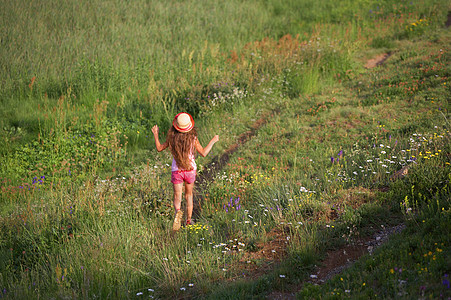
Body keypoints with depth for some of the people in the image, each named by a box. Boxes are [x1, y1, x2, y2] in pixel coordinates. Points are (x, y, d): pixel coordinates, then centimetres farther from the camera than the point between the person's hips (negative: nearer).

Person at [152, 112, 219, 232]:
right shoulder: (192, 138, -15)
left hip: (176, 171, 0)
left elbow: (159, 148, 2)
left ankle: (178, 212, -31)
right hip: (190, 170, 1)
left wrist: (155, 134, 14)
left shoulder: (172, 138, -12)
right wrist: (213, 141, 1)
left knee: (177, 198, 3)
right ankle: (188, 221, 24)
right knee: (189, 195, 21)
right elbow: (204, 153, -10)